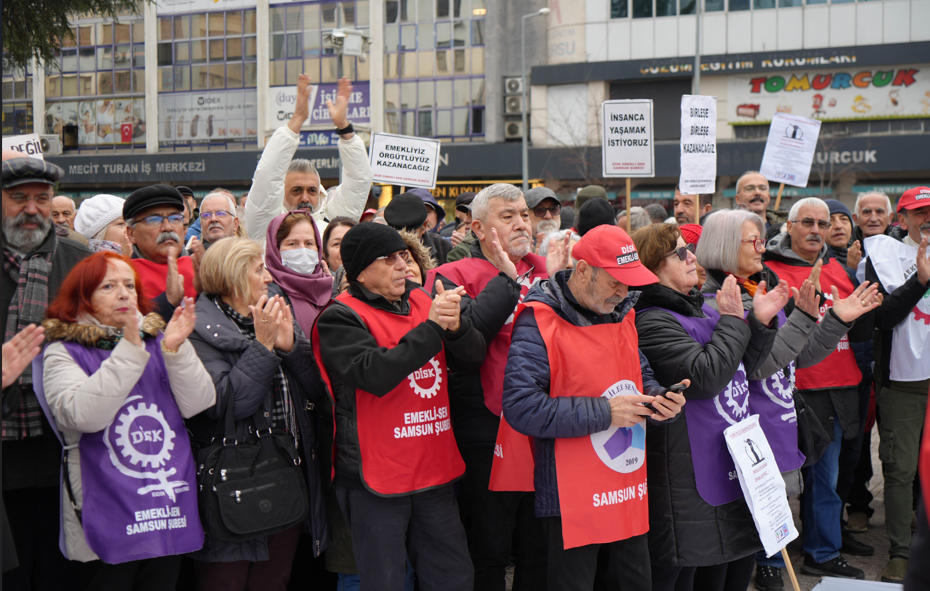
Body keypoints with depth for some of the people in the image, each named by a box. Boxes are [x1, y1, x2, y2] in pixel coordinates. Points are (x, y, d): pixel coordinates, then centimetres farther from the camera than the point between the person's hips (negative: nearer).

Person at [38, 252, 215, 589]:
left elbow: (198, 404, -3)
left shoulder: (157, 340, 9)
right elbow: (84, 415, -21)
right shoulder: (63, 353, -2)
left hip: (169, 510, 4)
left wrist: (176, 350, -17)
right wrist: (129, 350, -23)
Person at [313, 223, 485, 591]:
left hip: (436, 469, 6)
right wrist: (431, 326, -21)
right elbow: (374, 373, -23)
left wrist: (455, 325, -16)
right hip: (377, 476, -6)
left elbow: (474, 357, 6)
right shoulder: (339, 318, -8)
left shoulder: (421, 301, 10)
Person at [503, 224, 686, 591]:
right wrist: (604, 412, -22)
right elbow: (521, 407, -24)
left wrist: (658, 399, -1)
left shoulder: (623, 314, 9)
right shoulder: (538, 323, -15)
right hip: (573, 504, -7)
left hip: (630, 495, 7)